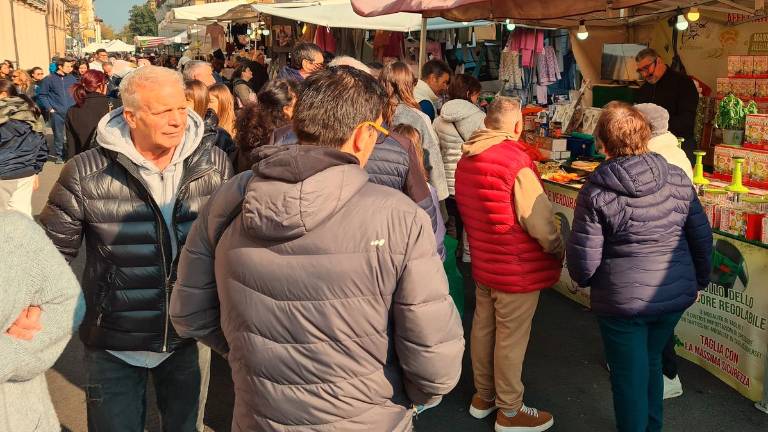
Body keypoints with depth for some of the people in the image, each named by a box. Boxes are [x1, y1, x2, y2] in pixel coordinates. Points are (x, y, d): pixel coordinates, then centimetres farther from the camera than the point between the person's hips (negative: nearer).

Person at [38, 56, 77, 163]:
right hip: (57, 113, -2)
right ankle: (59, 155, 14)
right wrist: (49, 108, -6)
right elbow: (42, 95, 1)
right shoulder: (49, 79, -1)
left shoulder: (72, 79, 7)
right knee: (59, 135, 2)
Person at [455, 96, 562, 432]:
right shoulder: (515, 161, -24)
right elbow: (540, 222, -22)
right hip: (517, 268, -8)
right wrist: (559, 252, -4)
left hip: (482, 261, 8)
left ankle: (483, 396, 37)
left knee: (483, 326, 19)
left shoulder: (467, 157, 1)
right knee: (511, 338, 6)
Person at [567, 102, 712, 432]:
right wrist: (700, 279, 20)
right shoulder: (677, 178, -4)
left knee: (630, 378, 12)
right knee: (652, 362, 27)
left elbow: (583, 260, -16)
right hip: (677, 294, 5)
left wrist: (583, 279, 7)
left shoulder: (595, 192, -17)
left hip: (623, 301, -5)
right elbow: (702, 237, 4)